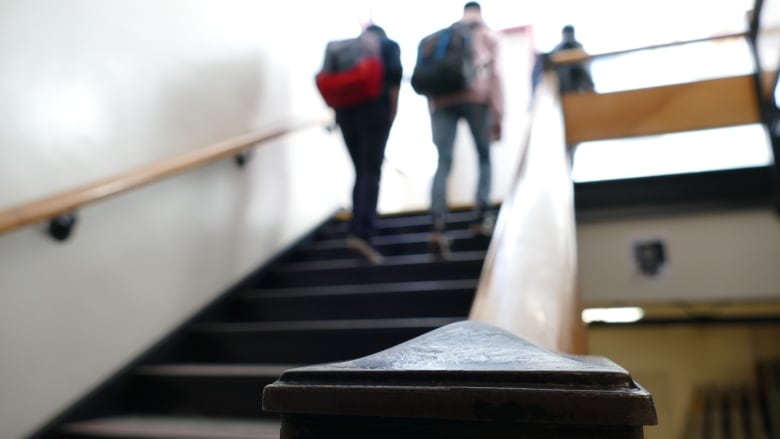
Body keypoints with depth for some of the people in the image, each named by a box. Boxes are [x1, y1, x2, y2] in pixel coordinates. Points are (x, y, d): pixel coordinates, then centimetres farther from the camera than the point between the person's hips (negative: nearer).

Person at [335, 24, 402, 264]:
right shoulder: (389, 45, 15)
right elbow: (394, 73, -6)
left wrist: (338, 106, 12)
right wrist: (393, 108, -2)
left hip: (346, 111, 4)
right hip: (375, 110, -4)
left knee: (360, 171, 14)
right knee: (371, 173, -8)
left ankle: (359, 228, 13)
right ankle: (360, 233, -22)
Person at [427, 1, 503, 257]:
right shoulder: (487, 34, 22)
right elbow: (493, 73, 7)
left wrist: (432, 111, 17)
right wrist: (498, 114, 3)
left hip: (442, 99, 2)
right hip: (475, 97, -2)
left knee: (443, 163, -8)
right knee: (484, 157, 14)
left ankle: (438, 225, -26)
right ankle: (481, 215, 0)